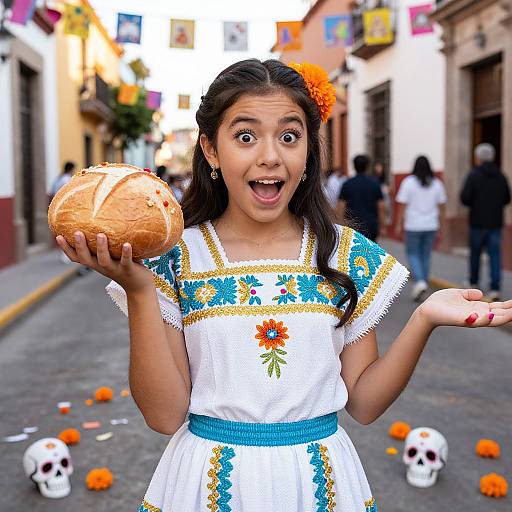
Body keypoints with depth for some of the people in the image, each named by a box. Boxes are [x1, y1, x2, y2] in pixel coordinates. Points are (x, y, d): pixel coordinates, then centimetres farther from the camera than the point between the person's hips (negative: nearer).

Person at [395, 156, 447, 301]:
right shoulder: (437, 183, 4)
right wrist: (441, 226, 14)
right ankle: (422, 285, 16)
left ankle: (419, 282, -13)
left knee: (413, 254, 6)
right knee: (426, 255, 11)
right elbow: (441, 206, 6)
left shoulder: (408, 182, -7)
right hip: (431, 225, 3)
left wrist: (399, 224, -1)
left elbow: (402, 206, -7)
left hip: (413, 226, -3)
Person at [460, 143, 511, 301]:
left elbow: (465, 198, -16)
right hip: (496, 222, 3)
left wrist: (474, 203, 5)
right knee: (495, 254, 1)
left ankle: (473, 282, 28)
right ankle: (495, 288, -6)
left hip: (478, 222, -3)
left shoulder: (474, 175, -10)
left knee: (475, 252, 14)